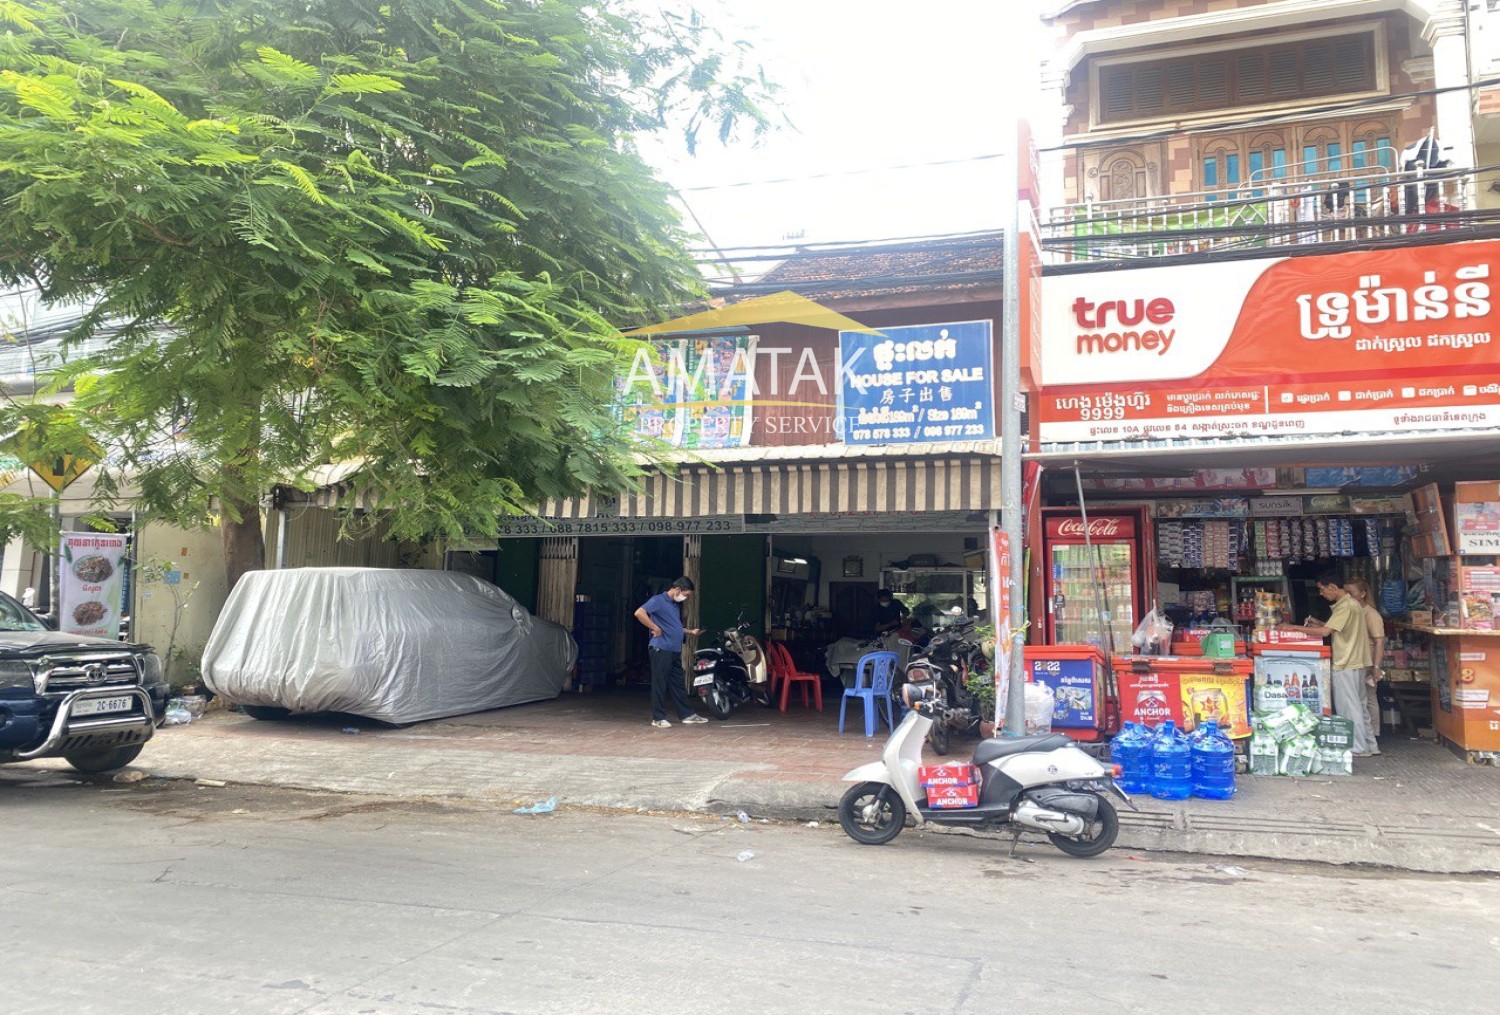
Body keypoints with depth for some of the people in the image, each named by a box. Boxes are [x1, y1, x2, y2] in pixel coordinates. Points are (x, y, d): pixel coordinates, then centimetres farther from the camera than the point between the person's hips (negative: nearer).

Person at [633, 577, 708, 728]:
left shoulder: (676, 605, 19)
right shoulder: (659, 600, -9)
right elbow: (639, 613, -22)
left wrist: (691, 632, 24)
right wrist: (655, 628, -19)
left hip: (675, 650, 9)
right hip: (661, 649, -9)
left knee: (678, 684, 14)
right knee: (660, 684, -3)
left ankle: (687, 714, 20)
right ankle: (658, 718, 1)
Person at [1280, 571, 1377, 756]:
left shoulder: (1345, 606, -19)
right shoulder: (1350, 602, 13)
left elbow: (1325, 632, -25)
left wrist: (1295, 627, -20)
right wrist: (1318, 622, 11)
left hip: (1346, 664, -10)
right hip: (1357, 662, 10)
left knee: (1348, 706, -2)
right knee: (1357, 705, 15)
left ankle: (1359, 748, 3)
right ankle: (1369, 745, 22)